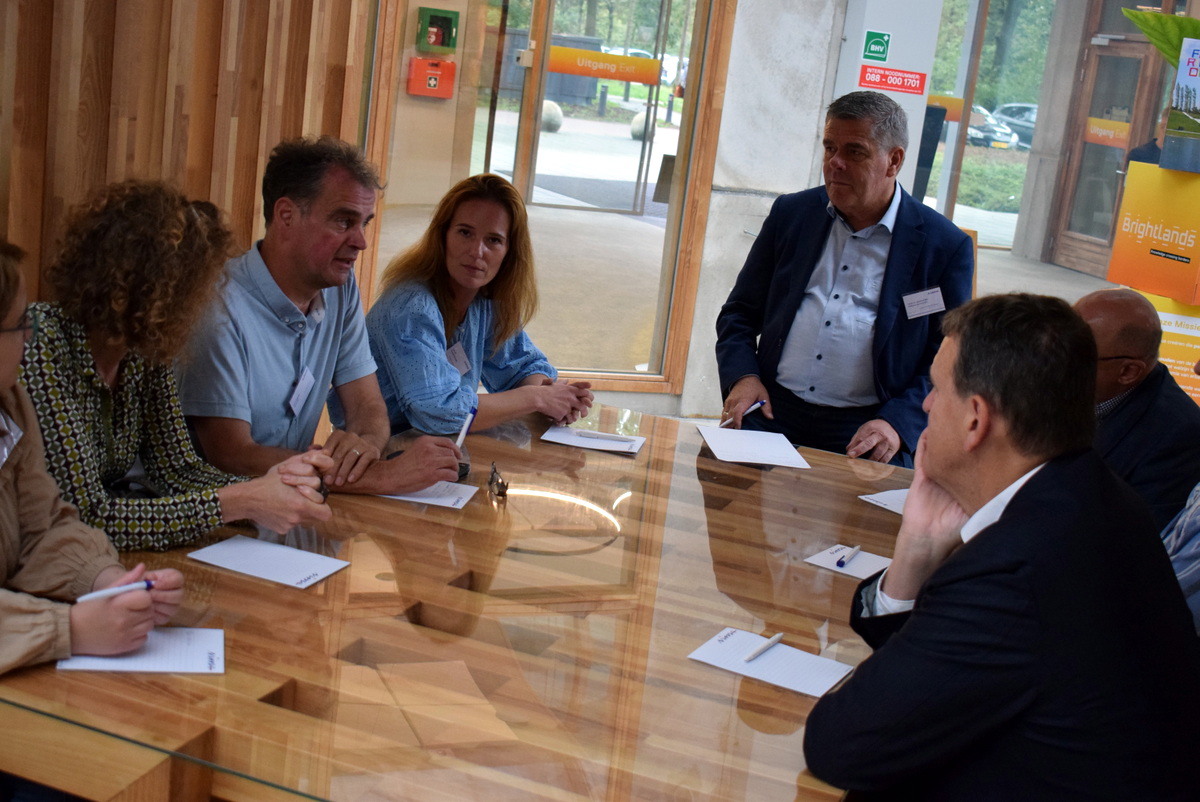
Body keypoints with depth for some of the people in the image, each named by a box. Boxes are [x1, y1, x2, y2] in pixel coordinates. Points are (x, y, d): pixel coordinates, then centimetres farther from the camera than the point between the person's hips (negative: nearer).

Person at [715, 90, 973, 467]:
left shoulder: (945, 247, 0)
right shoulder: (792, 213, 11)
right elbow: (739, 312, 18)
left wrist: (896, 424, -15)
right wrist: (742, 376, -1)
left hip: (864, 431, -2)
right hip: (772, 414, 3)